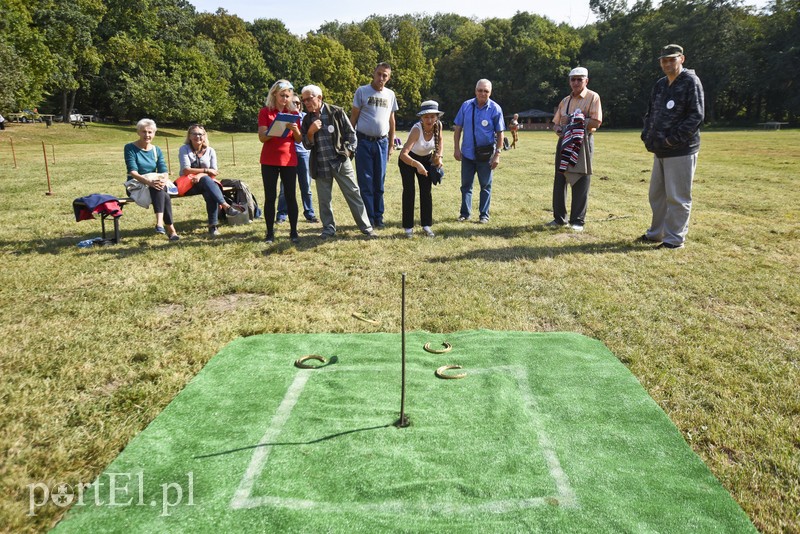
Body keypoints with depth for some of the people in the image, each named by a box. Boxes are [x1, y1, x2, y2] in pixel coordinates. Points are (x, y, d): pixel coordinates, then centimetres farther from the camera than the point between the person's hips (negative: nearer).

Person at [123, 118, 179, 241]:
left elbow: (163, 171, 0)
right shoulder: (130, 148, -2)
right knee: (165, 196, -34)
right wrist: (149, 181, -33)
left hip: (156, 186, 4)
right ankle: (170, 228, -37)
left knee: (160, 187, -35)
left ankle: (160, 223, -44)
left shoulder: (157, 150, 12)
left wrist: (163, 180, -26)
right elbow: (133, 172, -14)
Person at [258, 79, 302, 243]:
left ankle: (293, 231, 7)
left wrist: (295, 129, -13)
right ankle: (270, 232, 6)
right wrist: (275, 130, -25)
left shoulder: (294, 112, 9)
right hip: (269, 160, -2)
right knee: (270, 196, 1)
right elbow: (262, 137, -7)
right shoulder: (265, 112, 1)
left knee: (290, 195, 2)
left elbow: (299, 139, 7)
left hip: (289, 159, 2)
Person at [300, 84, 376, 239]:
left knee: (354, 194, 0)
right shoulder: (307, 119, 8)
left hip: (341, 162, -3)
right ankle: (329, 228, 21)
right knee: (324, 199, 8)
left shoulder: (337, 112, -3)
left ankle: (366, 227, 6)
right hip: (320, 165, 3)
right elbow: (307, 145, 7)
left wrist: (347, 151, -5)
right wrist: (311, 132, -11)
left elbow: (351, 133, 3)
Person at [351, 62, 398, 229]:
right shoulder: (362, 91, 0)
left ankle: (378, 216, 15)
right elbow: (353, 117, 0)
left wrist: (391, 144, 14)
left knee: (379, 182, 7)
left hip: (382, 143, 3)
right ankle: (368, 218, 4)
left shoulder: (390, 95, 11)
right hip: (364, 142, -3)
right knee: (365, 182, -1)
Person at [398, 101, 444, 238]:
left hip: (426, 159, 5)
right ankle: (408, 227, 2)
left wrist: (439, 156, -5)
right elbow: (403, 154, -45)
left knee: (426, 192, 2)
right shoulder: (417, 129, -36)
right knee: (409, 191, -7)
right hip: (408, 160, -4)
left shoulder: (438, 125, -21)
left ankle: (427, 225, 12)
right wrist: (416, 165, -59)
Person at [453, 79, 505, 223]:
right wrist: (457, 149, -1)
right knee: (466, 185, 9)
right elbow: (458, 128, 3)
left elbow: (500, 133, -4)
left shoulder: (495, 109, -6)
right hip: (467, 153, 2)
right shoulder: (466, 106, -2)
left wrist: (497, 154, -8)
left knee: (485, 186, 7)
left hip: (486, 154, -2)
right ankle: (465, 214, 20)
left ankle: (484, 215, 18)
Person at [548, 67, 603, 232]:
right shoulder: (565, 100, 17)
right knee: (559, 180, 5)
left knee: (580, 182, -4)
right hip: (564, 142, 6)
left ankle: (578, 220, 2)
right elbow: (556, 122, 20)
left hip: (582, 143, -6)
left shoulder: (593, 97, -1)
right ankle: (559, 218, 15)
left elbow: (596, 122, -12)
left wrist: (573, 121, -15)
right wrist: (557, 128, -4)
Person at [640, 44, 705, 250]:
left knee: (677, 197, -3)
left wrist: (674, 139, -18)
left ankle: (675, 238, 4)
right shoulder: (660, 85, 16)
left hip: (681, 151, -8)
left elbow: (697, 115, -14)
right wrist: (647, 136, 8)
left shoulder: (691, 82, -7)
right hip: (660, 150, 8)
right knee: (657, 194, 15)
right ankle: (656, 232, 28)